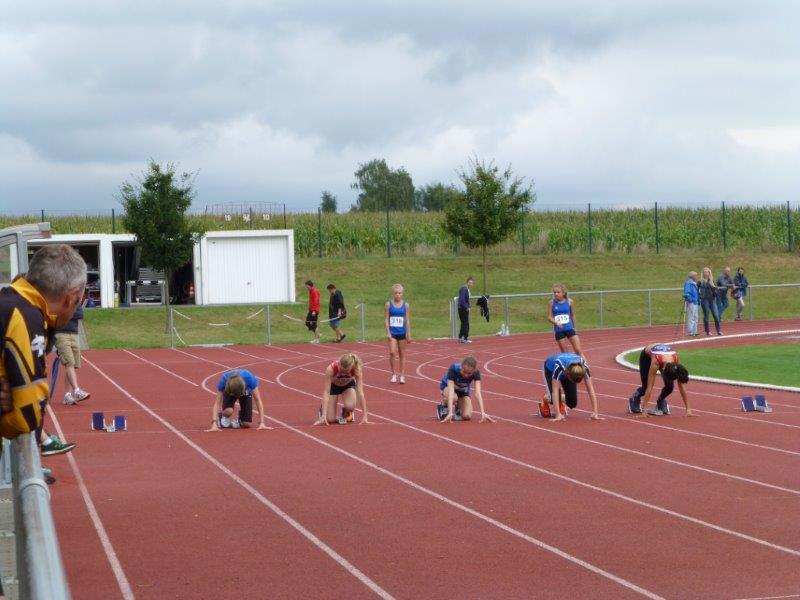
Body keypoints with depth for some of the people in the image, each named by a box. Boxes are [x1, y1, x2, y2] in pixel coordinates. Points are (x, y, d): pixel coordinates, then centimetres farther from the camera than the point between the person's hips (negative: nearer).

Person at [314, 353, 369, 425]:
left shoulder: (356, 370, -36)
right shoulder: (331, 369, -39)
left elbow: (360, 392, -33)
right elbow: (326, 392, -36)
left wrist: (364, 416, -35)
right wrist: (323, 416, -41)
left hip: (348, 385, 1)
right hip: (333, 386, -1)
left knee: (350, 406, -31)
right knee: (330, 419, -9)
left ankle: (347, 413, 6)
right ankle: (323, 409, 26)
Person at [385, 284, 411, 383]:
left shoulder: (405, 305, 2)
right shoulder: (388, 305, 0)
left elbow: (407, 320, 3)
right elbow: (386, 319, -1)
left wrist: (408, 334, -1)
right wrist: (388, 332, -9)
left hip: (402, 332, 1)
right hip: (392, 333, -1)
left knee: (402, 354, 7)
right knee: (392, 353, -14)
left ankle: (402, 375, 13)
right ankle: (394, 374, -4)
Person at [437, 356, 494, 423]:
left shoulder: (476, 373, -30)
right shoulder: (453, 369, -38)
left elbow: (477, 393, -35)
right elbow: (451, 390, -44)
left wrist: (482, 413, -46)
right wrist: (450, 413, -52)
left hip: (463, 391, 2)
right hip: (447, 386, -2)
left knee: (467, 416, -20)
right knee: (454, 398, -38)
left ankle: (457, 407, 13)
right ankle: (444, 405, -4)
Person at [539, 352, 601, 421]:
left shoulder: (583, 367, -38)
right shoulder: (559, 366, -46)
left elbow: (590, 390, -33)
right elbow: (555, 390, -45)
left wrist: (595, 413, -37)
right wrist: (558, 415, -49)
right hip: (550, 369, -3)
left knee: (572, 403, -14)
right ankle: (546, 398, 11)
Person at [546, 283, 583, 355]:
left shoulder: (569, 301, -3)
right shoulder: (551, 302, -5)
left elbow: (573, 315, 10)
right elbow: (549, 317, -4)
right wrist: (556, 322, -23)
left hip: (569, 328, 0)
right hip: (559, 330, 0)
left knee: (578, 350, -5)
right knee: (564, 352, 7)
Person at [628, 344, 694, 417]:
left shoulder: (676, 361, -37)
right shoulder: (655, 362, -45)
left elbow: (682, 387, -31)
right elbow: (649, 387, -44)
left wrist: (688, 409, -32)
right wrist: (644, 410, -47)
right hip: (646, 356, -2)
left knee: (670, 386, -17)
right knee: (646, 387, -6)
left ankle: (660, 402, 13)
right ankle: (635, 399, 27)